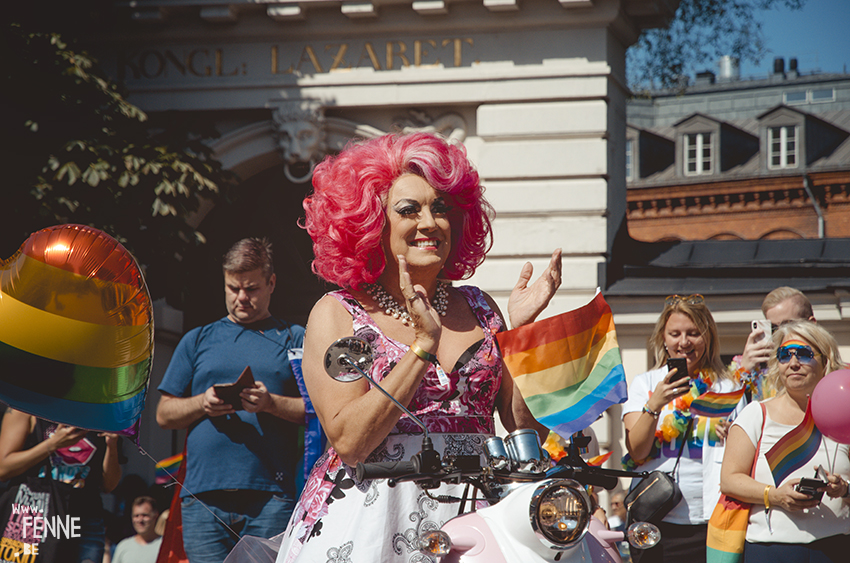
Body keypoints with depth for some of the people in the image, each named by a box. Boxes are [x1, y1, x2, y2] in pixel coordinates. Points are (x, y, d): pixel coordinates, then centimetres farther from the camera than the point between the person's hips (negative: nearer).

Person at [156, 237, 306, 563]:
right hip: (203, 496, 2)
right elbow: (164, 415, 17)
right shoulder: (197, 341, 21)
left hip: (270, 499, -2)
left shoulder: (294, 339, 14)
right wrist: (202, 403, -3)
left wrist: (271, 403, -12)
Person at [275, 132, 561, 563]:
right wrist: (424, 344, -15)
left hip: (471, 517, 4)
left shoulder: (477, 308, 14)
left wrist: (520, 328, -2)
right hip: (370, 520, -4)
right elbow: (348, 442, -12)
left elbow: (528, 429, 9)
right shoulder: (336, 314, 2)